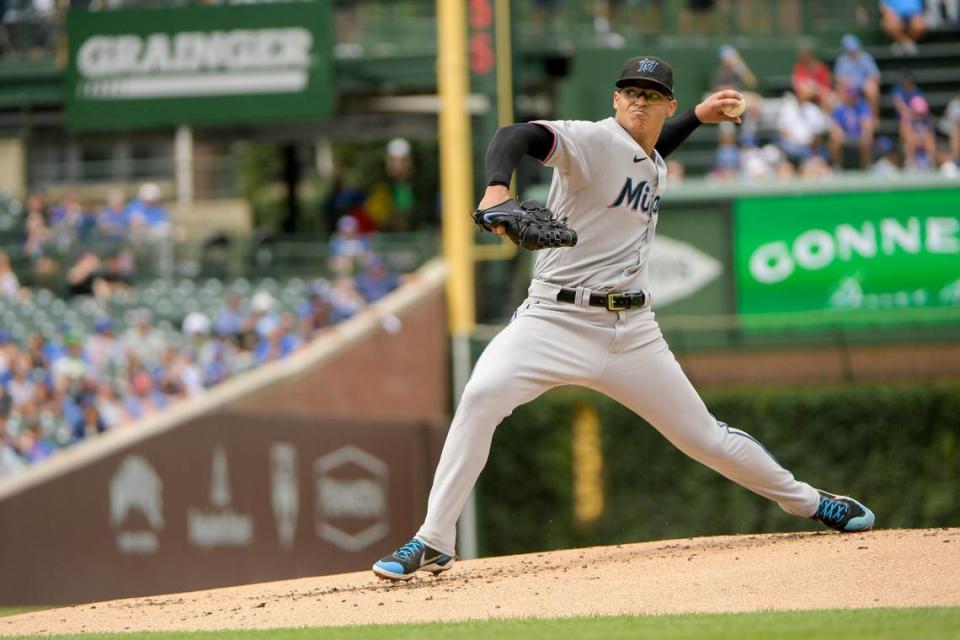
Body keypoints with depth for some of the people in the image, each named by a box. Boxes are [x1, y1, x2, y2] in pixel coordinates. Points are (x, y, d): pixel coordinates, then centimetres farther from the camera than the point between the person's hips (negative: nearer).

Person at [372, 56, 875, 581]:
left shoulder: (655, 169, 14)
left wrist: (698, 116, 33)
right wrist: (496, 188, -49)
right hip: (556, 318, -6)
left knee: (704, 436, 10)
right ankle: (434, 543, -25)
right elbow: (517, 137, -29)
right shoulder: (592, 141, -10)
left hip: (631, 334, 6)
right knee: (482, 396, -30)